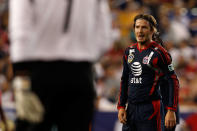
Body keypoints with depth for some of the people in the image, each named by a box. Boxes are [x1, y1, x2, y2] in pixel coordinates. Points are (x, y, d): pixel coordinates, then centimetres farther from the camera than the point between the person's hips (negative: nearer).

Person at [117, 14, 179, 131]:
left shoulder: (159, 52, -7)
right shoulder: (130, 51, 13)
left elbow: (173, 82, -8)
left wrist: (171, 111, -14)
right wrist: (121, 107, 12)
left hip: (150, 108, -6)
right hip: (131, 107, 6)